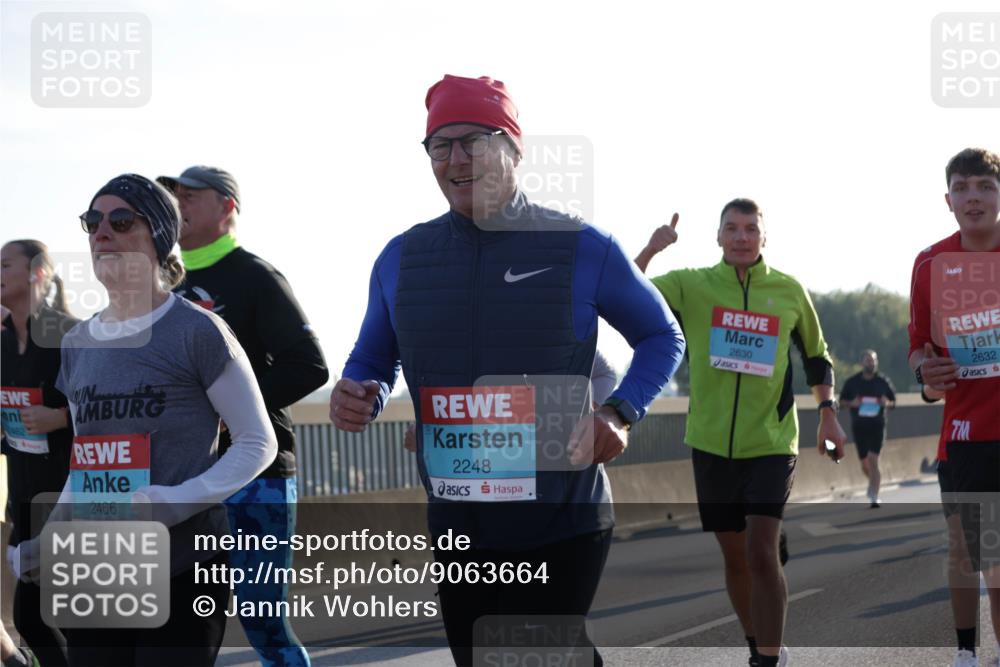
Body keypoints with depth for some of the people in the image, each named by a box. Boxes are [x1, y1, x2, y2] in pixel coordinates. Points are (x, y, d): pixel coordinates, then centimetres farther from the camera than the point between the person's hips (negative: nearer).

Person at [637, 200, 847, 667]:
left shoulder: (789, 292, 1)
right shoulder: (692, 285, -1)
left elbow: (816, 355, 14)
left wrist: (828, 412, 4)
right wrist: (651, 250, -24)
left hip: (771, 443, -1)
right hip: (712, 444, 1)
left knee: (761, 552, -15)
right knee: (734, 555, 10)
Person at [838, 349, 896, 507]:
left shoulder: (883, 381, 3)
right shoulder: (852, 382, 3)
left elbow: (893, 401, 12)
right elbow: (842, 400, 10)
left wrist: (887, 403, -11)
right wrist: (852, 403, -12)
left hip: (877, 425, -2)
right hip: (859, 426, 2)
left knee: (873, 460, -13)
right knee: (864, 463, 8)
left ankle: (874, 497, -12)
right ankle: (873, 482, 40)